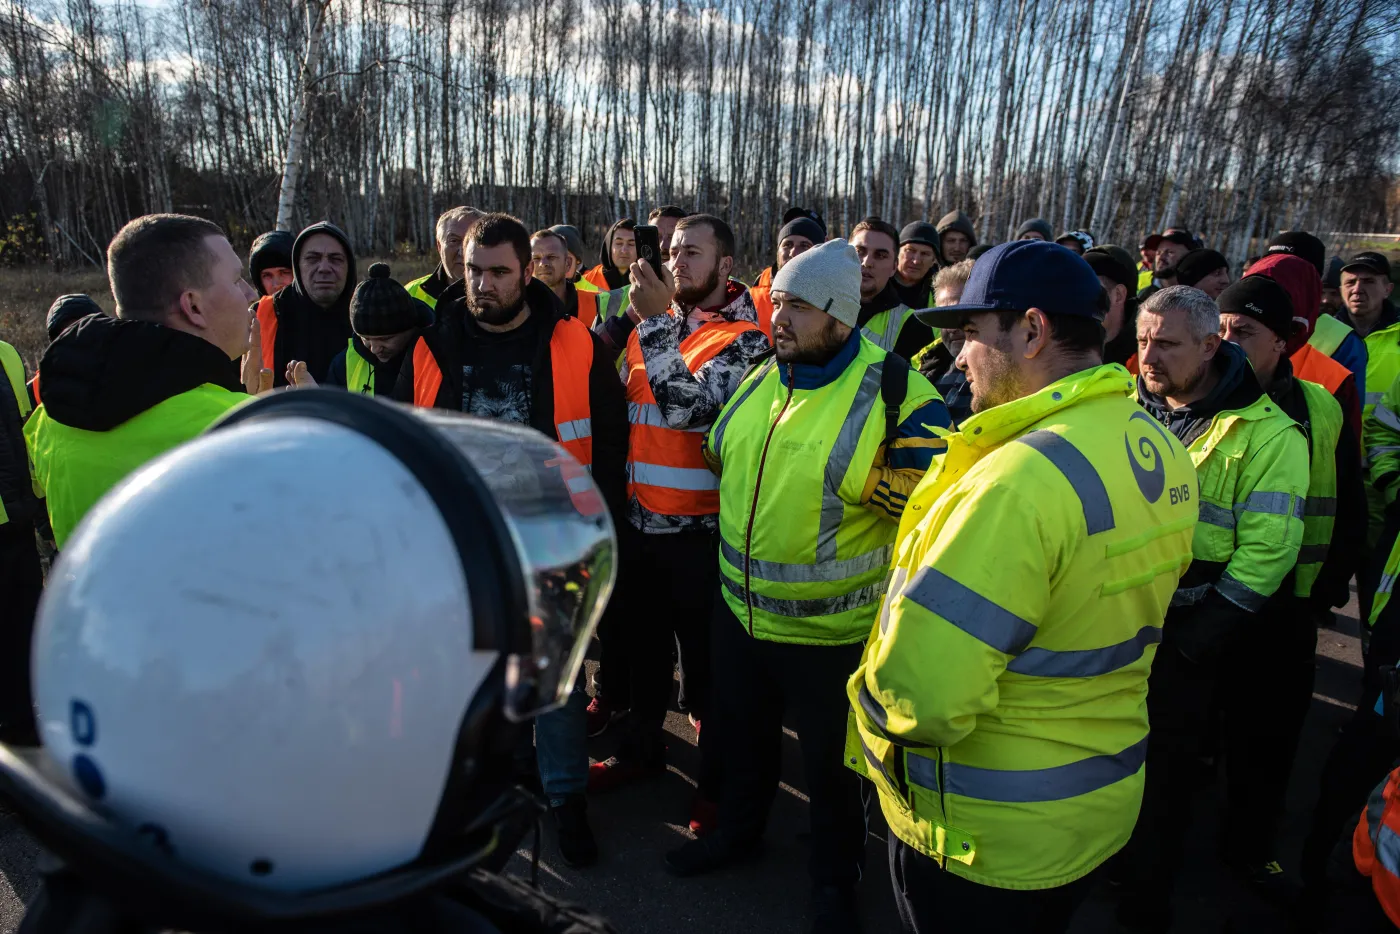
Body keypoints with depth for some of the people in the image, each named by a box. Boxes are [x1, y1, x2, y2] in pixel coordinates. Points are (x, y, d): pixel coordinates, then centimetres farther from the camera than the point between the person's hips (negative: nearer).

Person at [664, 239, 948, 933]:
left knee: (831, 764, 17)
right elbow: (721, 456, 18)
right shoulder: (760, 379, 2)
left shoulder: (894, 393, -20)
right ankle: (739, 831, 54)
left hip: (831, 630, -6)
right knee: (744, 737, 27)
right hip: (739, 610, 6)